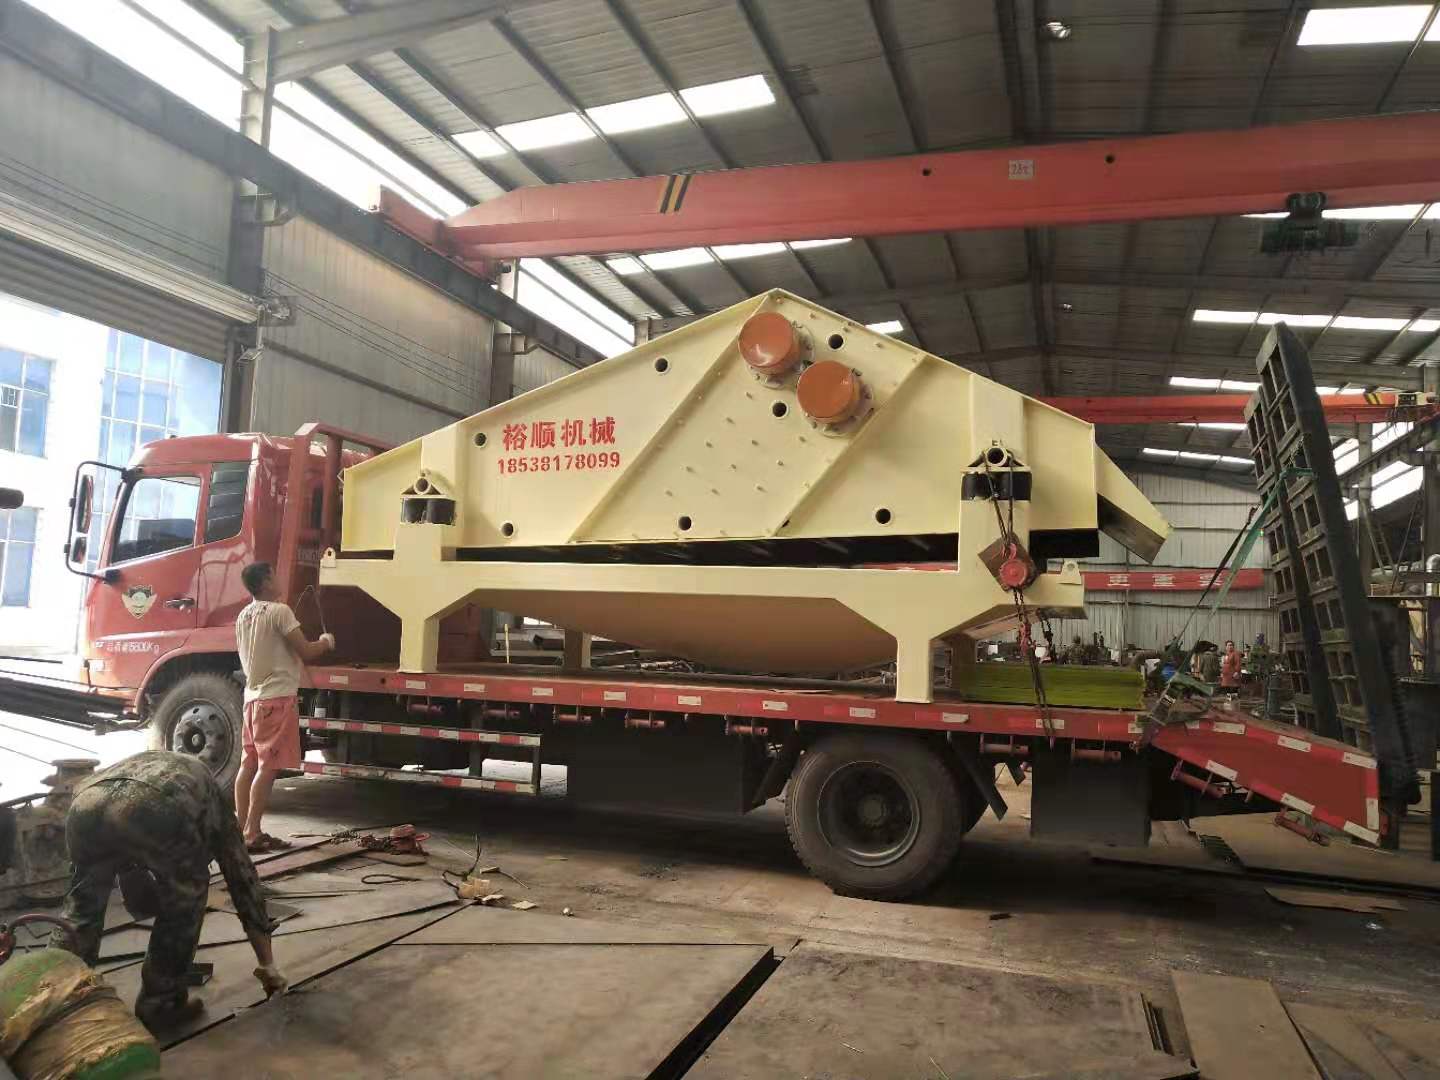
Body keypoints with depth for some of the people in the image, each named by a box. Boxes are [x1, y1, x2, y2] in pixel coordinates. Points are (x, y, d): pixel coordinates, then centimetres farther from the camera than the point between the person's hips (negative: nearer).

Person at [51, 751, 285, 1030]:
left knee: (81, 908, 29)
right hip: (155, 810, -4)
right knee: (184, 902, 22)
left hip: (87, 804, 4)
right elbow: (243, 879, 36)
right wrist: (267, 964, 42)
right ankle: (160, 1003, 26)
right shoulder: (213, 805, 36)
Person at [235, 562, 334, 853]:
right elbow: (306, 652, -14)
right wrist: (326, 642, 4)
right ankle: (253, 834, -8)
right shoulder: (279, 611, -13)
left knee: (248, 764, 12)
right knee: (269, 767, -7)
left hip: (253, 696, 9)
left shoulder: (243, 616, 14)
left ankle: (241, 828, 17)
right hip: (278, 697, -9)